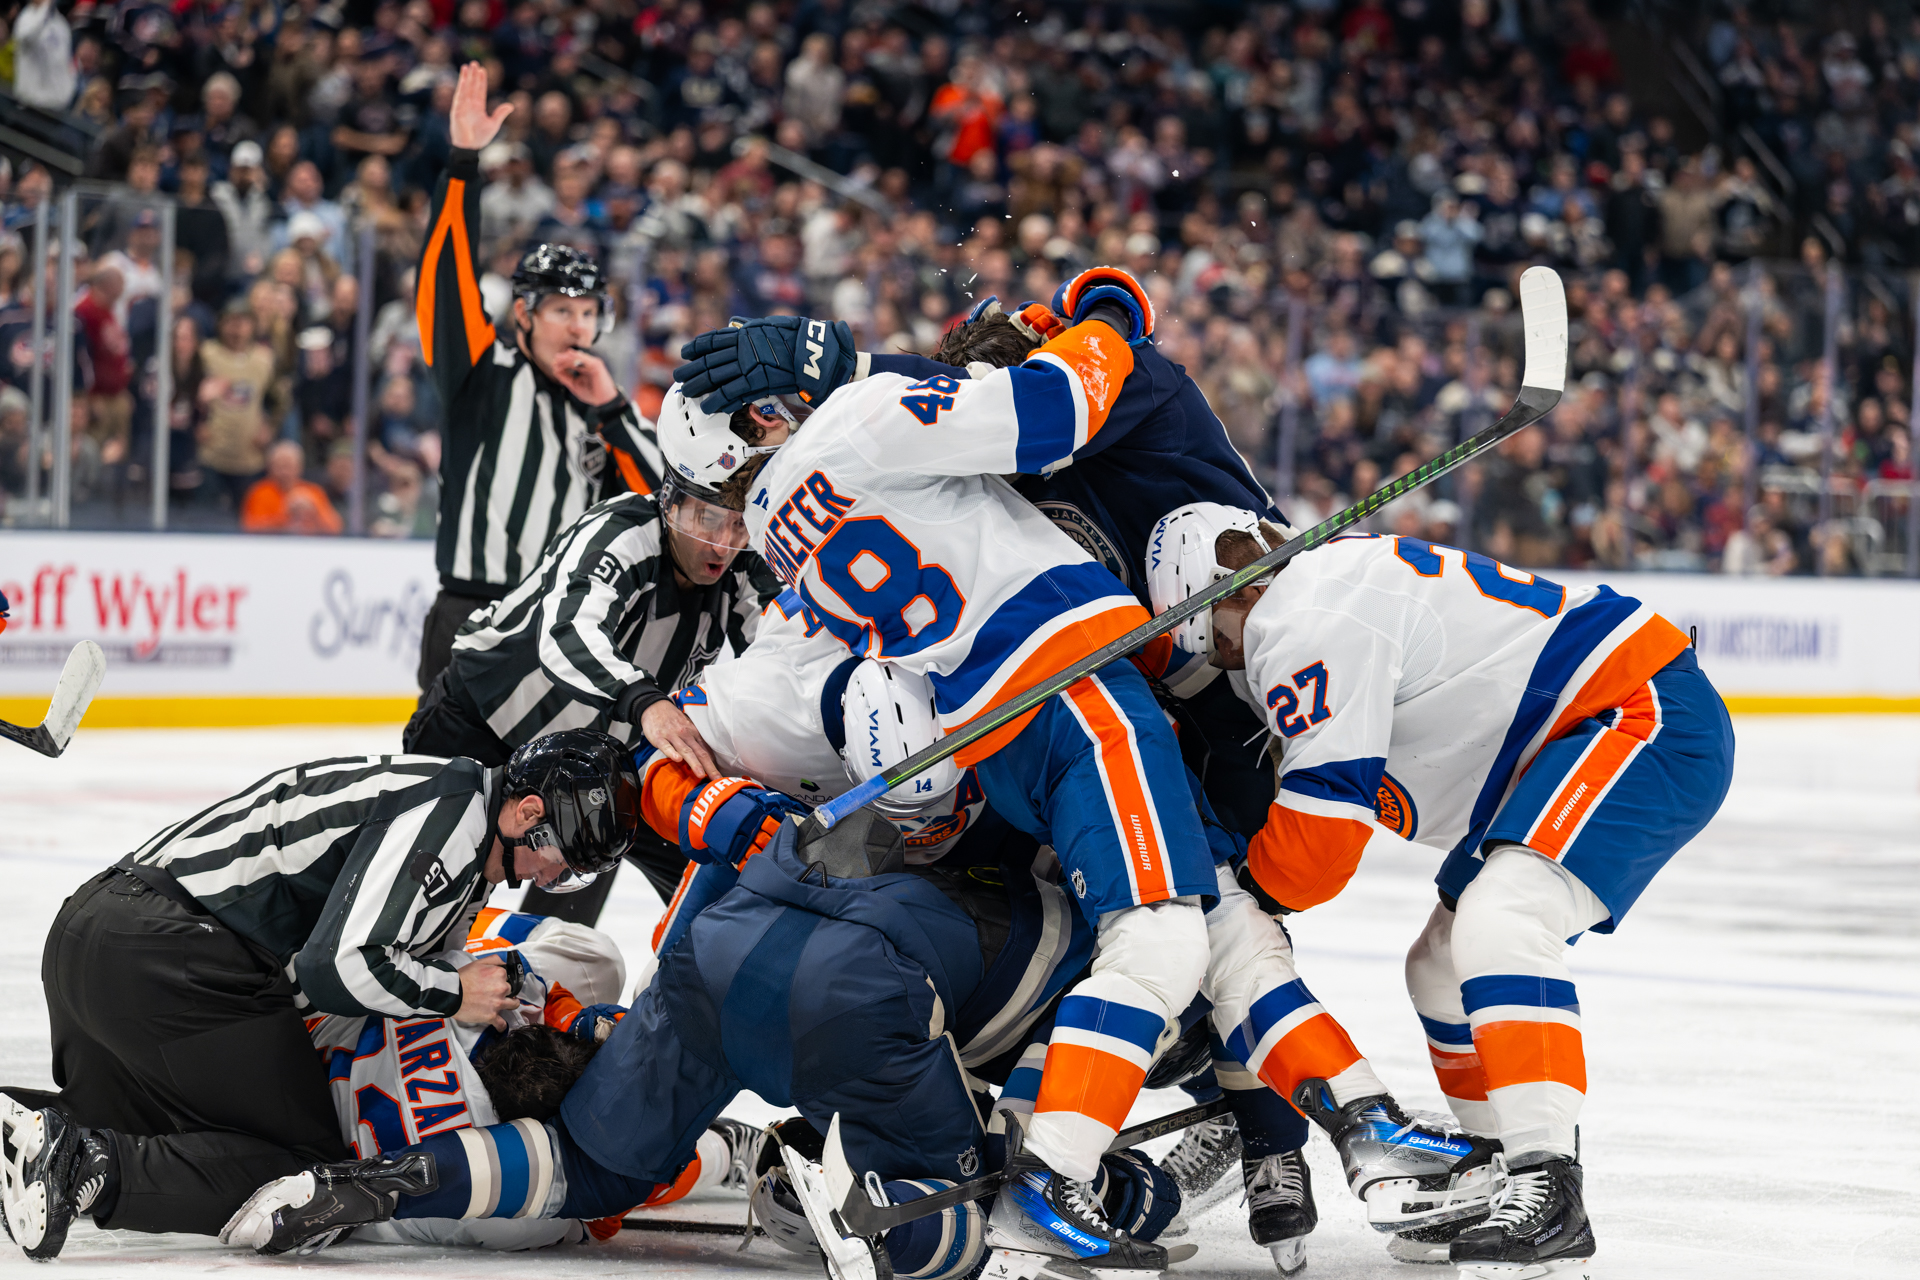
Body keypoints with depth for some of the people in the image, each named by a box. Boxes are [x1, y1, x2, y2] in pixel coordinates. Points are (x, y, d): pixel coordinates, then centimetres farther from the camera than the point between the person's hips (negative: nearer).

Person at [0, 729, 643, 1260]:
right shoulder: (448, 811, -12)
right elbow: (338, 966, -19)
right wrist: (453, 992, -4)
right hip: (166, 953, -10)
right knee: (303, 1161, -5)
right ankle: (95, 1167, -21)